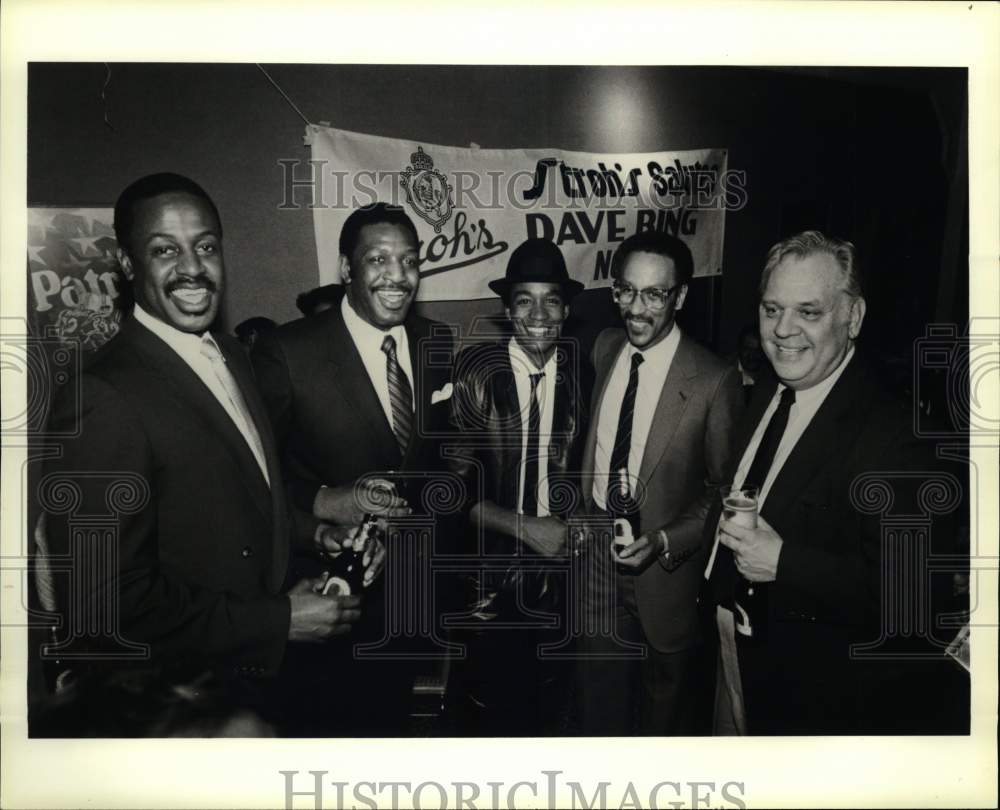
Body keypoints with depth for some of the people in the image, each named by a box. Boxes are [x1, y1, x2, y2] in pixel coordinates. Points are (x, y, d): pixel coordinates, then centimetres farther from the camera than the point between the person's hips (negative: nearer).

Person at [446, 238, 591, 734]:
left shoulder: (579, 373, -3)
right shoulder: (476, 372, -14)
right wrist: (526, 528, -17)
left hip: (558, 570, 3)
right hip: (491, 568, -3)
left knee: (549, 707, 20)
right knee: (489, 704, 11)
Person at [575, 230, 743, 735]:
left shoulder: (713, 381, -17)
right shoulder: (604, 349, 0)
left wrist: (666, 542, -20)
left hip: (666, 570, -4)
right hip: (596, 555, 4)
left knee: (665, 718, 18)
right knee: (597, 709, 19)